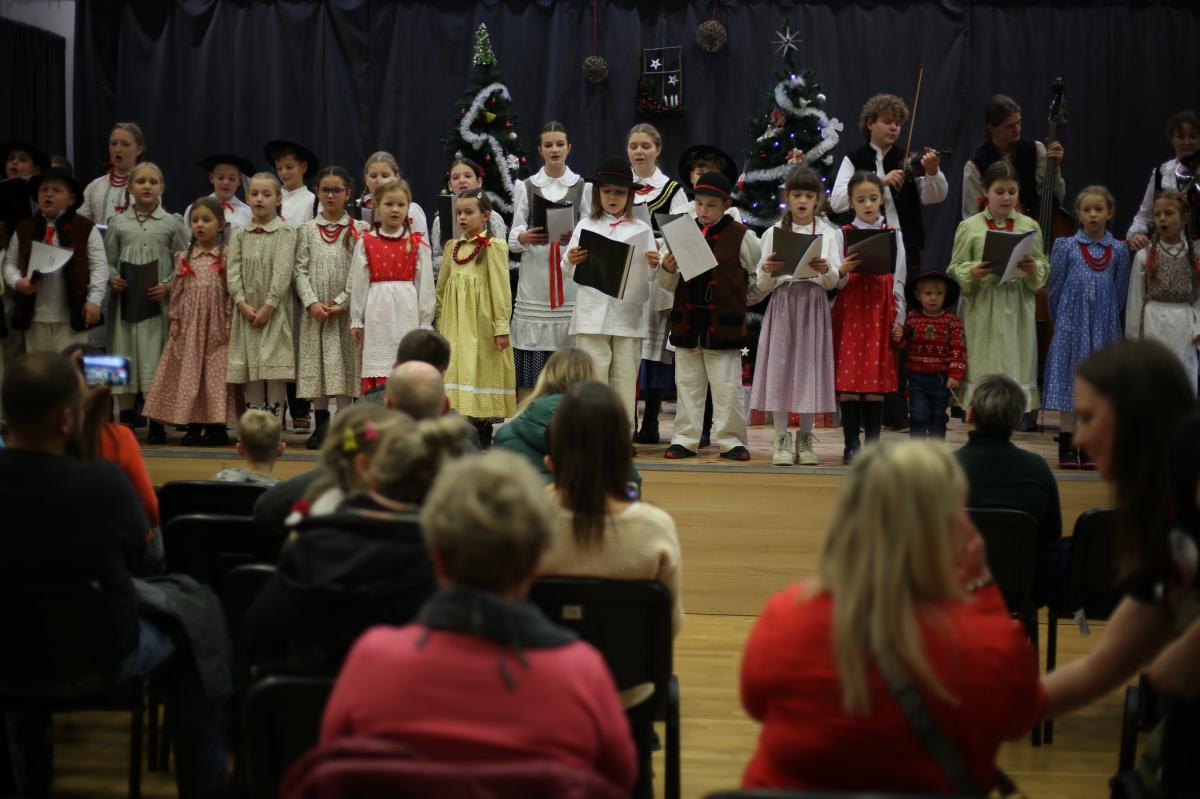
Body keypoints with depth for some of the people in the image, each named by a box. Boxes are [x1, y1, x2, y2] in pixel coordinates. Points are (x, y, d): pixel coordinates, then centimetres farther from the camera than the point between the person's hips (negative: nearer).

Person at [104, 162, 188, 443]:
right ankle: (125, 422, 13)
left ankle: (157, 424, 4)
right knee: (124, 356, 4)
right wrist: (112, 278, -6)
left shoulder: (172, 223, 3)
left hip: (158, 302, -2)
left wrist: (169, 285, -8)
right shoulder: (118, 223, 8)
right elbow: (108, 260, 13)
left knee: (156, 357, -3)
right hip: (126, 300, 2)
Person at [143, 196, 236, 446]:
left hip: (216, 325, -3)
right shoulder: (184, 257, 10)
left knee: (215, 372, -2)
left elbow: (232, 291, -3)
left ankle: (216, 427, 4)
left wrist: (229, 322, -9)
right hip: (188, 324, 3)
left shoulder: (226, 257, 0)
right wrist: (174, 320, 3)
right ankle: (193, 426, 10)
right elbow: (176, 291, 10)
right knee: (189, 371, 3)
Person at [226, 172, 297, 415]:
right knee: (249, 368, 5)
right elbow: (233, 270, 2)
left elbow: (283, 273, -10)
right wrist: (242, 303, -11)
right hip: (246, 310, 4)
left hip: (274, 310, -3)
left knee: (274, 370, -5)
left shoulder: (285, 233, -2)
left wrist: (268, 307, -16)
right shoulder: (239, 234, 9)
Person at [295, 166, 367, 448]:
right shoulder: (307, 230, 8)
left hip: (346, 310, -2)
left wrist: (341, 303, -13)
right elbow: (301, 270, 3)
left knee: (344, 364, -2)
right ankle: (321, 425, 12)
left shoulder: (359, 230, 2)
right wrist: (312, 303, -11)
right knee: (316, 365, 3)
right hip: (315, 311, 2)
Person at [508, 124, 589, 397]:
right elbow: (512, 239, 6)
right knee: (529, 371, -4)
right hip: (534, 276, 0)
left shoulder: (583, 188, 12)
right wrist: (524, 238, -18)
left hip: (571, 278, 0)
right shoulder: (525, 187, 12)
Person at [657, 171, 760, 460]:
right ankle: (685, 439, 16)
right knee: (688, 385, 10)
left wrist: (742, 301, 3)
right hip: (687, 322, 3)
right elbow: (669, 285, 10)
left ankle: (731, 441, 10)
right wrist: (667, 270, -10)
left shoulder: (742, 236, -3)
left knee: (727, 388, 1)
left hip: (724, 325, -3)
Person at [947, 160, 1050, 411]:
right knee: (981, 365, 2)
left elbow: (1044, 267, 8)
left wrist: (1034, 269, -14)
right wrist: (972, 272, -17)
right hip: (981, 308, -1)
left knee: (1015, 362, 2)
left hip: (1017, 308, 1)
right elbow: (955, 268, 3)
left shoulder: (1029, 226, 7)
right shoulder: (969, 227, 3)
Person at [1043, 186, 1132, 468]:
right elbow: (1055, 289, 5)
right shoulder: (1065, 247, 0)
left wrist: (1108, 321, 9)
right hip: (1071, 325, -2)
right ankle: (1067, 447, 6)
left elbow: (1121, 292, 12)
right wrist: (1061, 322, 7)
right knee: (1069, 381, 0)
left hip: (1104, 326, 2)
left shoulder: (1119, 251, 5)